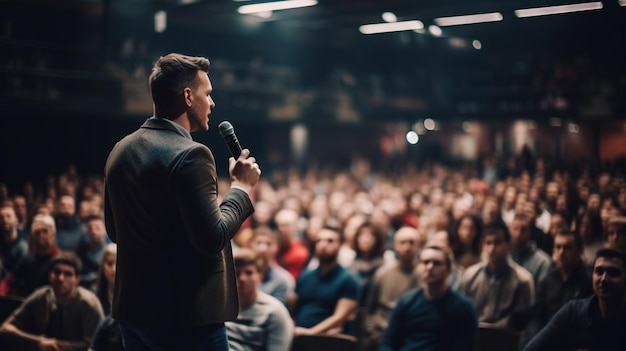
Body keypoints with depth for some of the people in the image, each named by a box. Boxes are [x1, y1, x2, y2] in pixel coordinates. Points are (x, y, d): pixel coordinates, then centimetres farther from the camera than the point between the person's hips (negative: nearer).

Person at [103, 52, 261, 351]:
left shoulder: (120, 151, 7)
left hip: (132, 309, 8)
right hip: (187, 317, -8)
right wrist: (242, 186, -8)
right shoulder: (190, 155, -18)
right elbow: (213, 239, -20)